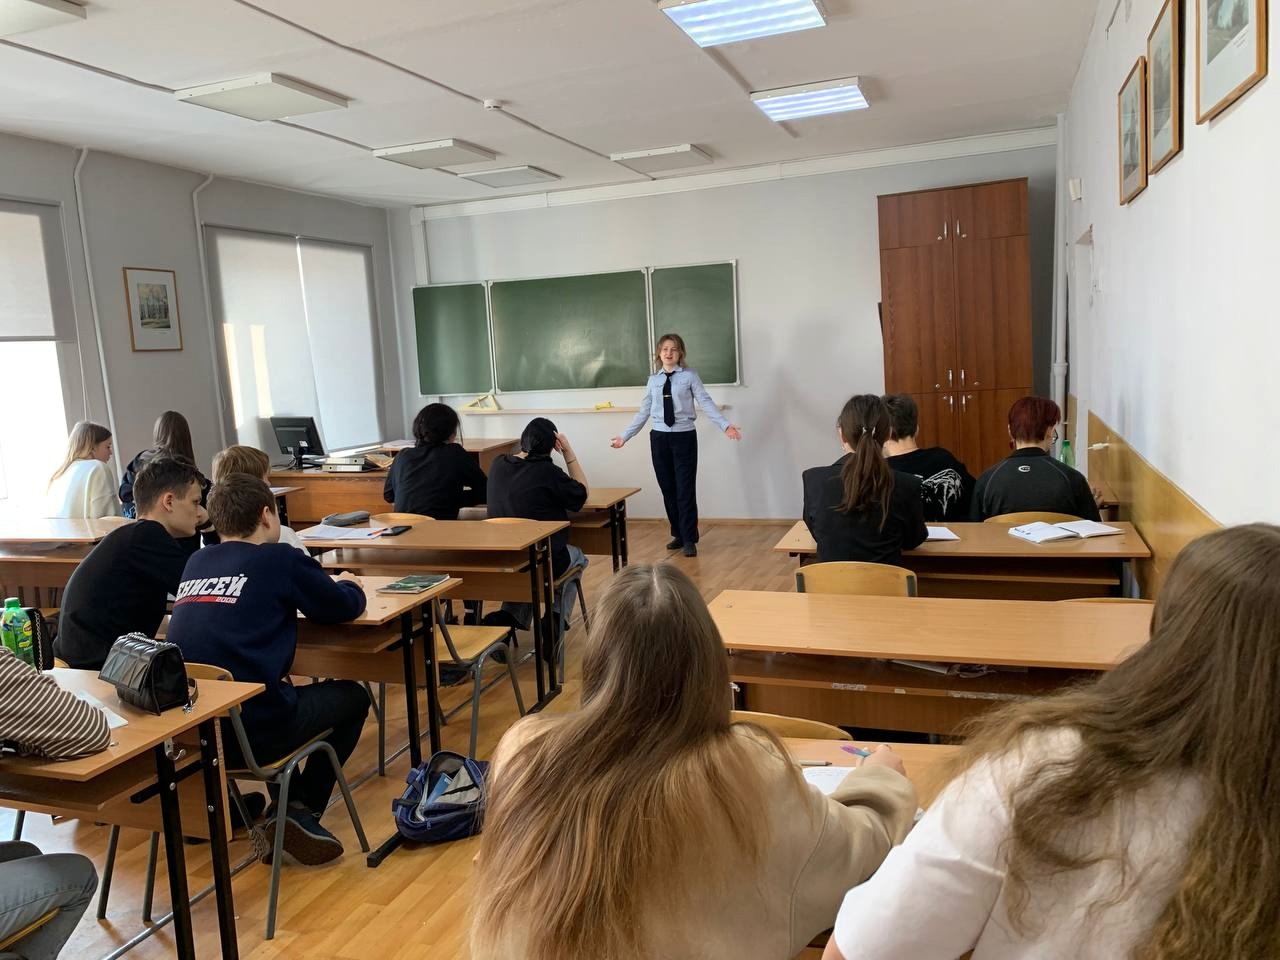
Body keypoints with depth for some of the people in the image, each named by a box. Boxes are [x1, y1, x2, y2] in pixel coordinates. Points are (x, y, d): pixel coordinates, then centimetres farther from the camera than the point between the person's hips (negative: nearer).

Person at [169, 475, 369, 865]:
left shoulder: (196, 562, 13)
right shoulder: (280, 559, -4)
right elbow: (346, 607, 7)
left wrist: (313, 582, 31)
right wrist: (348, 585, 29)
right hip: (252, 731, -6)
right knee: (352, 696, 19)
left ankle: (285, 799, 30)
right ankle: (302, 809, 12)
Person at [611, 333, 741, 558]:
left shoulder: (690, 375, -2)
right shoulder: (653, 380, 9)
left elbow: (706, 402, -9)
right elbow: (643, 413, 12)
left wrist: (725, 425, -21)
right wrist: (624, 436, 11)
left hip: (684, 437, -4)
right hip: (659, 438, 4)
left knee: (685, 490, -2)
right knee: (668, 490, 10)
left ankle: (689, 539, 7)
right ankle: (678, 535, 24)